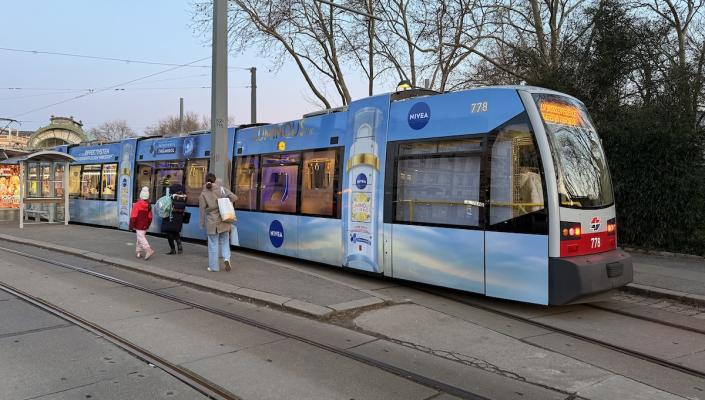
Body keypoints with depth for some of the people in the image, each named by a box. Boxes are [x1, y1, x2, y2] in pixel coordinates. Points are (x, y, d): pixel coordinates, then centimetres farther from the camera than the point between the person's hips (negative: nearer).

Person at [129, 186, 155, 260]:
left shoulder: (137, 204, -14)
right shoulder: (148, 205, 6)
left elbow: (133, 216, -15)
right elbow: (150, 217, 13)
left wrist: (131, 226, -8)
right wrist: (148, 225, 24)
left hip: (139, 226, -7)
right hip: (145, 226, 7)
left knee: (141, 238, -8)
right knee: (140, 237, 17)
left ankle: (148, 250, -23)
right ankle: (139, 252, 21)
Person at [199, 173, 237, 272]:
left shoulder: (203, 194, -6)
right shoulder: (221, 188, -2)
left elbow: (202, 210, -4)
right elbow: (234, 197, -8)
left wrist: (202, 223, 7)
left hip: (213, 223, -2)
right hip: (224, 220, 2)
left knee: (213, 245, 8)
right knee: (224, 242, 16)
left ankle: (214, 267, 13)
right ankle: (226, 258, -6)